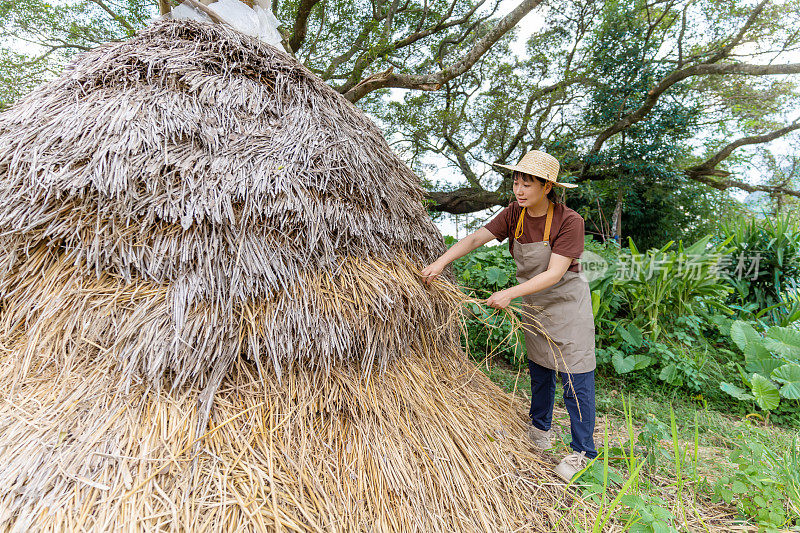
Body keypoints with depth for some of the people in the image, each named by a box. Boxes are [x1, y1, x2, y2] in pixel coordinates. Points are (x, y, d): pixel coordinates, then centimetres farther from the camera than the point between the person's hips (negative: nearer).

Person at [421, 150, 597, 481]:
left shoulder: (569, 221, -22)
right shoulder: (513, 215, -6)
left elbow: (554, 273, -27)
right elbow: (475, 239, -13)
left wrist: (511, 293, -35)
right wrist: (440, 262, -25)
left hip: (567, 303, -5)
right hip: (533, 304, 6)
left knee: (576, 379, 0)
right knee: (539, 372, 19)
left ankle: (583, 451, 19)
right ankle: (540, 430, 39)